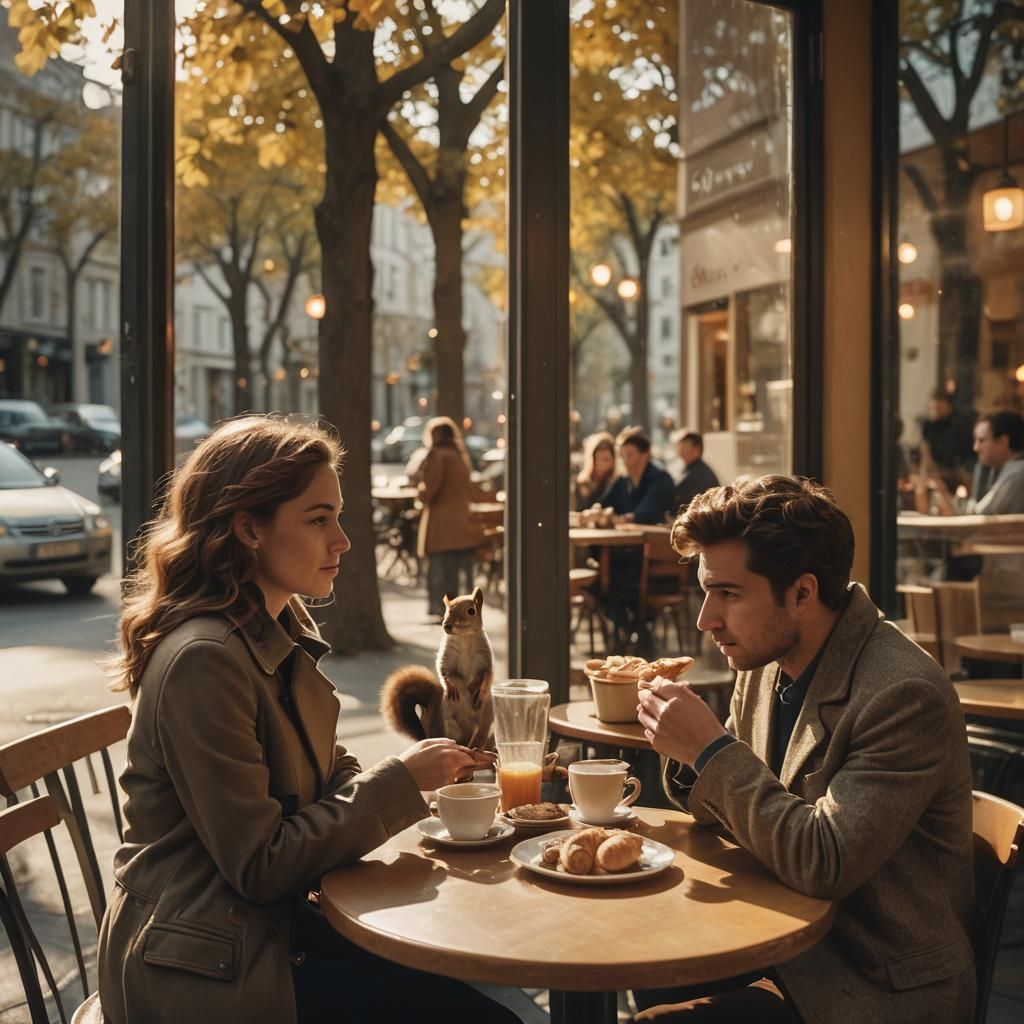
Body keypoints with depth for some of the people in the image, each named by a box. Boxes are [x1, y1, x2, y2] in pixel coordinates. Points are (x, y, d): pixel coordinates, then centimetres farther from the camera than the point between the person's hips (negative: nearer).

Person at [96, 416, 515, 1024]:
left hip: (275, 921, 8)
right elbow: (261, 865, -20)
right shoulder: (202, 659, -21)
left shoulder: (283, 634, 7)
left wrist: (432, 767, -7)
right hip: (206, 975, -8)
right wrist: (401, 781, -16)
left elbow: (331, 779, 10)